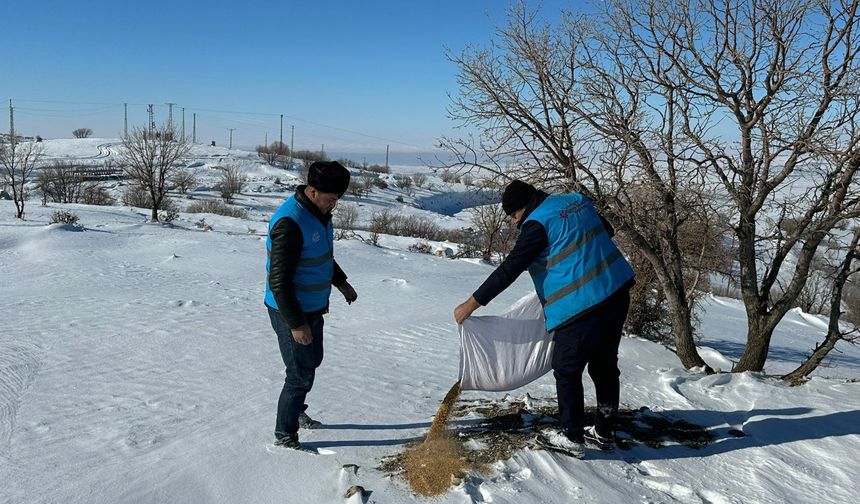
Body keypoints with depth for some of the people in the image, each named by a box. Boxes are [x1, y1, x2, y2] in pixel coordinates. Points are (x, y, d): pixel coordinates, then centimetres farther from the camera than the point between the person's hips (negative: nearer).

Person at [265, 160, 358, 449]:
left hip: (313, 308, 10)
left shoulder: (319, 212, 2)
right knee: (301, 374, -1)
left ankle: (296, 412, 45)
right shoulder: (290, 222, -28)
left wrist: (341, 282, 21)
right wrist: (296, 324, -25)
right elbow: (279, 282, -27)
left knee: (312, 361, 24)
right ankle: (285, 435, 17)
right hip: (290, 312, -10)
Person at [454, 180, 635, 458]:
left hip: (580, 306, -8)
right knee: (605, 364, 19)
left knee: (567, 371, 8)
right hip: (618, 292, 9)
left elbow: (508, 270, -14)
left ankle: (572, 438, 16)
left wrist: (472, 303, -9)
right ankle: (605, 432, 32)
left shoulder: (537, 223, -11)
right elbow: (607, 231, 25)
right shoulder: (577, 200, 11)